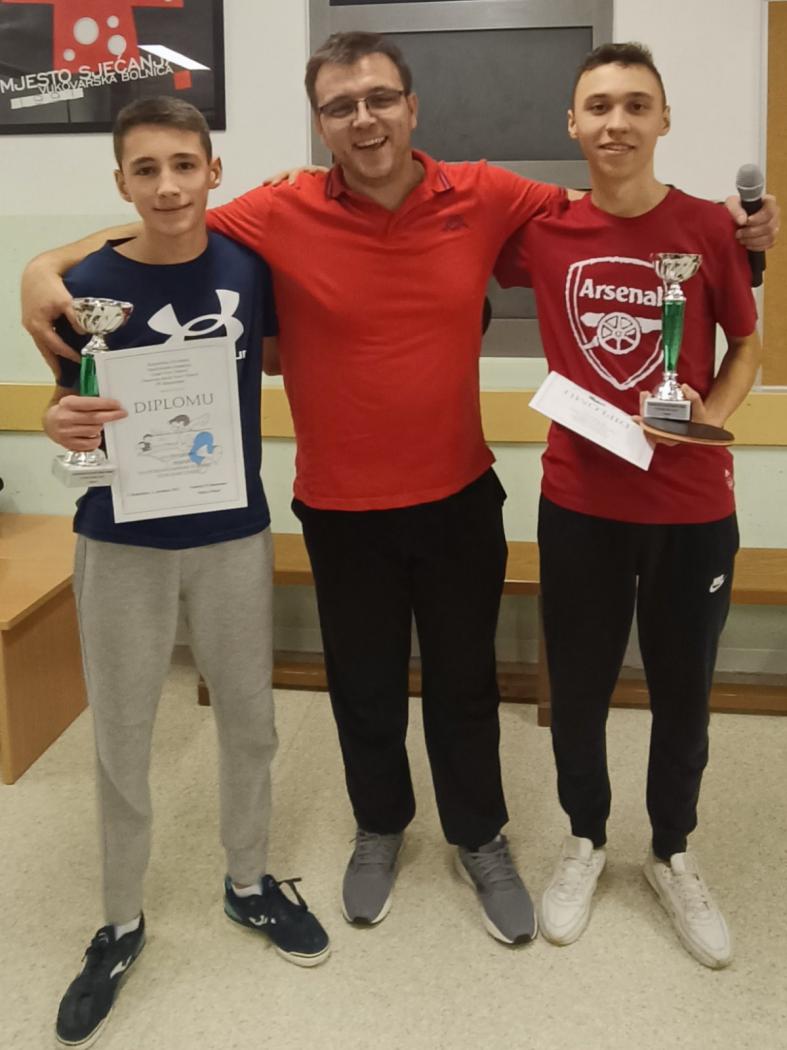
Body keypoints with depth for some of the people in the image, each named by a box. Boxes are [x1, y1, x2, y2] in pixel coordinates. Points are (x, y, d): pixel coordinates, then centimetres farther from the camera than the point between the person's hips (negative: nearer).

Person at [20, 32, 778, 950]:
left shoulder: (484, 197, -7)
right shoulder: (280, 218, -14)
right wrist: (47, 267, -20)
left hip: (460, 497, 1)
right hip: (342, 511, -1)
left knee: (464, 680, 17)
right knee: (365, 686, 17)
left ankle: (481, 841, 40)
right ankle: (380, 827, 45)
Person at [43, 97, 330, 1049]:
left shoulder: (248, 262, -6)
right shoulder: (90, 284, -12)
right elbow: (73, 404, -2)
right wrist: (61, 424, -25)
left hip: (234, 533, 2)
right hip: (122, 541, -2)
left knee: (249, 720, 16)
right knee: (120, 739, 10)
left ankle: (249, 882, 40)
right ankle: (120, 923, 31)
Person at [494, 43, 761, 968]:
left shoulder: (710, 228, -6)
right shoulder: (541, 230, -4)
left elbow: (748, 347, 5)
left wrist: (713, 413, -12)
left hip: (694, 508, 0)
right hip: (579, 503, 1)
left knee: (682, 691, 13)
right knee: (578, 688, 14)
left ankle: (672, 855, 37)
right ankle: (584, 839, 39)